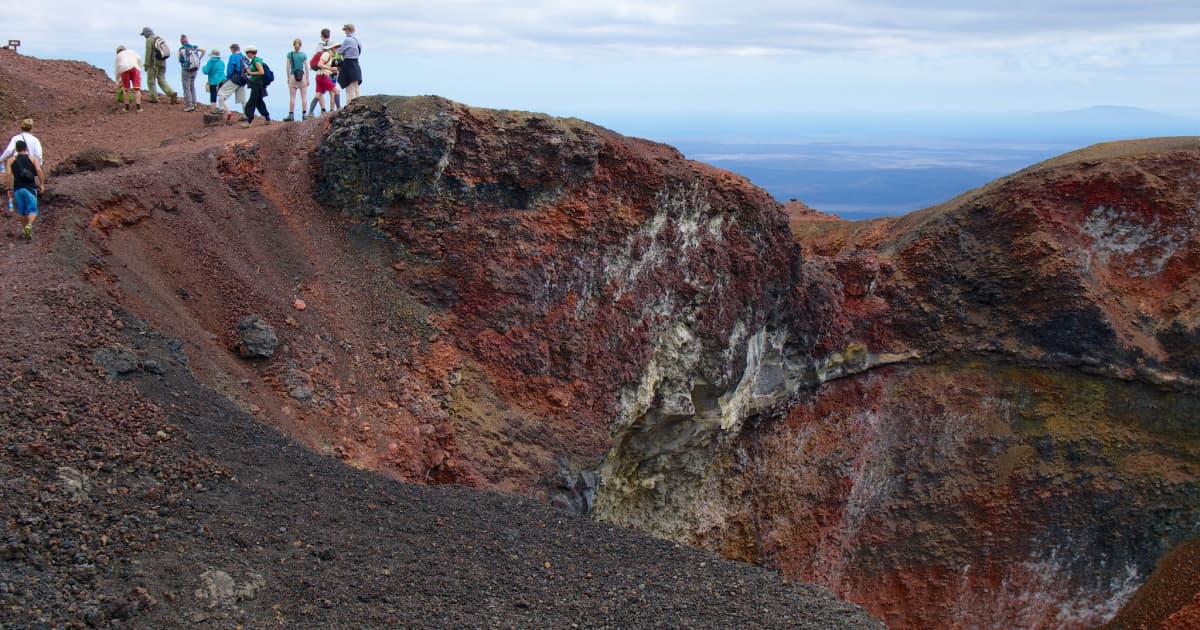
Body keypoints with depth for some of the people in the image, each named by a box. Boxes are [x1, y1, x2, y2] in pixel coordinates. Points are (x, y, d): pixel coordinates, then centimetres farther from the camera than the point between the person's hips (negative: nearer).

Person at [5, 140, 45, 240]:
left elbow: (9, 174, -1)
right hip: (30, 188, -2)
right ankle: (29, 226, -29)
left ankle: (23, 229, 23)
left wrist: (10, 189, -1)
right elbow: (39, 170, -8)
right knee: (32, 210, -4)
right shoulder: (33, 159, 8)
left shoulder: (11, 160, 10)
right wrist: (42, 184, -6)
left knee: (21, 211, 16)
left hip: (18, 188, 2)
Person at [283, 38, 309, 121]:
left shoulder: (290, 54, 1)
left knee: (292, 97, 2)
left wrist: (288, 78, 8)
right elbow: (306, 68, 1)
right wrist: (307, 79, 8)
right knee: (304, 96, 4)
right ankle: (304, 114, 2)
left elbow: (288, 67, 1)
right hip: (302, 76, 0)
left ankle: (291, 115, 2)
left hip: (293, 76, 0)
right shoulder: (304, 55, 1)